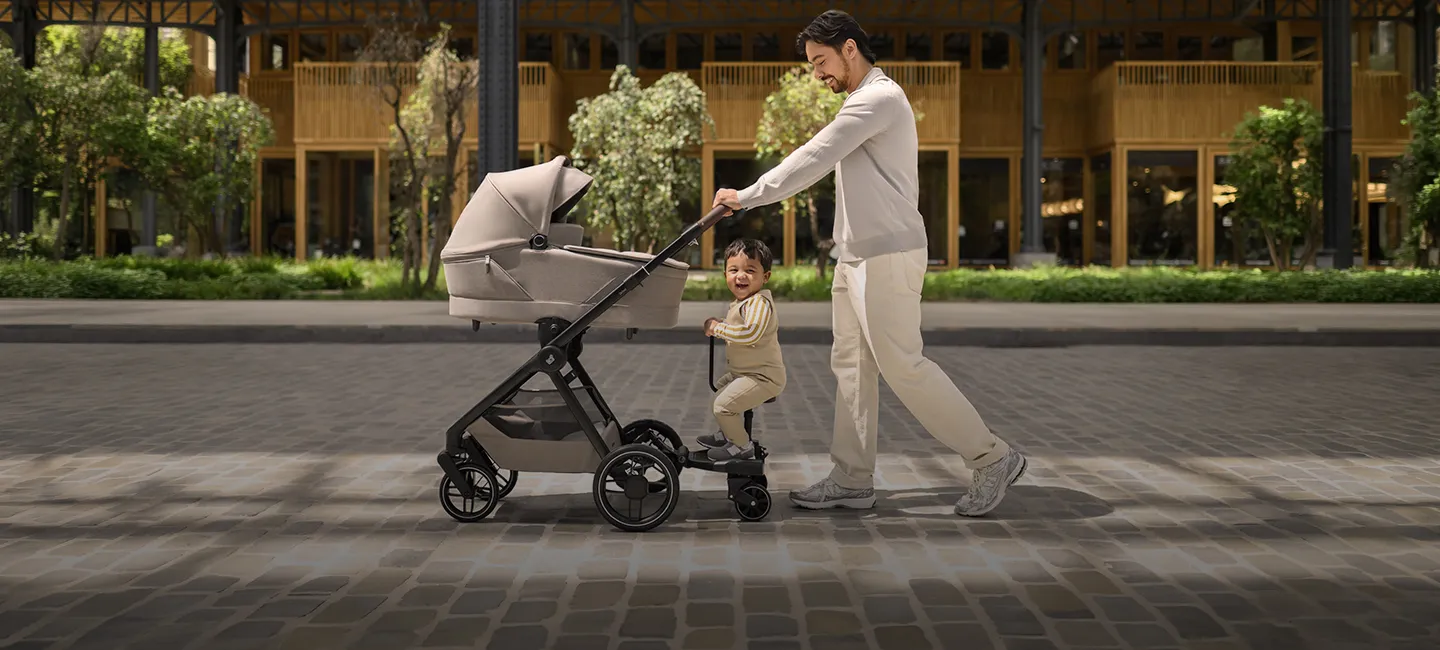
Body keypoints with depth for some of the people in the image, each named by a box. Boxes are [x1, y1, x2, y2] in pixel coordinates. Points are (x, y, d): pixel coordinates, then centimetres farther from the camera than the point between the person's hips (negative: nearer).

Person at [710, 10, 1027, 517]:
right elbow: (822, 159, 21)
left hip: (887, 256, -10)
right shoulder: (866, 100, 20)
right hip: (858, 255, 10)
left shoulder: (879, 98, -13)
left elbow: (814, 159, -18)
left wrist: (747, 197, -13)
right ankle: (852, 480, 13)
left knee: (903, 366, -8)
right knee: (851, 363, 9)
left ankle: (992, 458, 1)